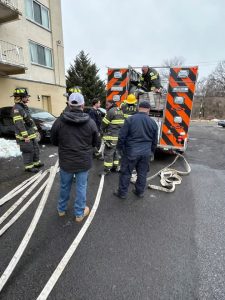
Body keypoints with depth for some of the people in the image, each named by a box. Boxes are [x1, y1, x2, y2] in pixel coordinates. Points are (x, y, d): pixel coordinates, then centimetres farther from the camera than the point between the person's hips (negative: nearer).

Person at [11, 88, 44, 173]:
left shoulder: (25, 107, 13)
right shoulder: (16, 108, -18)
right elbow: (19, 124, -24)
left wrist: (35, 130, 17)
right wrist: (25, 136, -25)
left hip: (31, 134, 10)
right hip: (25, 136, -10)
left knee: (35, 149, 18)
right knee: (28, 151, 0)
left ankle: (36, 163, 32)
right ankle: (29, 167, 14)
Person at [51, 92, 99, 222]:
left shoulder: (59, 121, -13)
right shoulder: (90, 122, -12)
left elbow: (54, 141, 0)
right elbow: (95, 143, 0)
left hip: (65, 161, 1)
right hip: (84, 161, -1)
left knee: (65, 186, 21)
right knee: (81, 187, 15)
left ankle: (62, 209, 43)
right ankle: (79, 213, 31)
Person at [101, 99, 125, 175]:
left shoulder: (111, 111, -10)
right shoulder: (120, 111, 15)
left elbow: (104, 123, -6)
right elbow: (122, 123, 15)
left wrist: (104, 130, 13)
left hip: (112, 136, -8)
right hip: (119, 135, 9)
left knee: (108, 153, -3)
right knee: (115, 151, 18)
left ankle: (107, 169, 1)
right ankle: (115, 166, 26)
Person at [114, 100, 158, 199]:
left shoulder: (130, 119, -9)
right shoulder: (153, 122, 3)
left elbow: (122, 136, -8)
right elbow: (155, 141, 11)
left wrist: (120, 148, 5)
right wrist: (151, 151, 24)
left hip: (131, 151, -3)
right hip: (146, 152, 4)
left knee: (126, 172, 9)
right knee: (142, 173, 17)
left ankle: (122, 193, 21)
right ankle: (140, 191, 32)